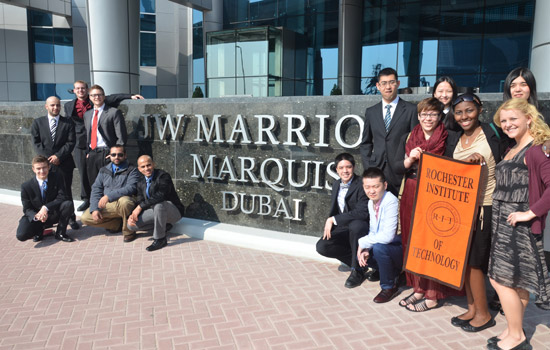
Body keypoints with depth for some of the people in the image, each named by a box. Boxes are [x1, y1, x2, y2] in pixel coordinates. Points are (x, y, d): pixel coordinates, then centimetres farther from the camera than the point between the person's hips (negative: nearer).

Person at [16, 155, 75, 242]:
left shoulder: (56, 178, -8)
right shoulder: (26, 186, -9)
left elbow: (62, 197, -16)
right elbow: (27, 209, -5)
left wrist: (46, 207, -30)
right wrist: (36, 216, -29)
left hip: (53, 214, 1)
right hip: (35, 217, -1)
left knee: (68, 204, -30)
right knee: (21, 235, -28)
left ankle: (60, 233, -11)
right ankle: (39, 230, 10)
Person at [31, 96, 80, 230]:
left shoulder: (68, 123, 7)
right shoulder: (37, 122, 10)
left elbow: (71, 142, -1)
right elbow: (36, 143, 3)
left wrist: (58, 156, -12)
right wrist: (47, 157, -9)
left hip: (64, 163, -1)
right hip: (45, 162, 1)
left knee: (66, 191, 3)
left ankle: (71, 218, 12)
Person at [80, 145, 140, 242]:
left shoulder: (132, 170, -1)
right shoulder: (103, 171, 14)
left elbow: (131, 188, -17)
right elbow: (96, 189, 7)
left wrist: (109, 196, -25)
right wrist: (94, 209, -8)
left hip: (123, 205, -5)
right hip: (106, 206, 5)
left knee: (124, 201, -38)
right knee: (85, 218, -13)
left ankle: (128, 231, -14)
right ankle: (119, 224, 1)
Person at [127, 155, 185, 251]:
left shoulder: (163, 176, -18)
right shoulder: (141, 182, 6)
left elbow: (160, 196, -31)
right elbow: (140, 201, 5)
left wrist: (140, 207, -26)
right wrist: (133, 215, -15)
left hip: (173, 211, -7)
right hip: (155, 211, 7)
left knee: (158, 205, -40)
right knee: (131, 225, -8)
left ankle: (160, 239, -24)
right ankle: (162, 226, 6)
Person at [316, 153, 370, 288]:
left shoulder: (362, 185, -15)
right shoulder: (336, 185, 10)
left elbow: (362, 212, -26)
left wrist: (333, 220, -22)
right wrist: (329, 225, 2)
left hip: (361, 229, -6)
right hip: (343, 229, 7)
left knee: (356, 225, -40)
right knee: (322, 246, -15)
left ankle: (357, 271, -20)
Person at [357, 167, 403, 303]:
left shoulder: (391, 202, -25)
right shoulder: (371, 202, 3)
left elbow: (388, 235, -33)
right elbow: (373, 231, 11)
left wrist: (363, 242, -20)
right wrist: (365, 249, -7)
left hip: (404, 249, -9)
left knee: (378, 248, -32)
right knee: (361, 255, -2)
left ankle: (389, 287, -8)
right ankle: (394, 273, 18)